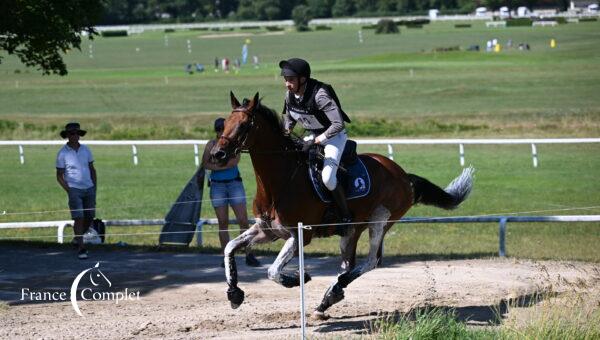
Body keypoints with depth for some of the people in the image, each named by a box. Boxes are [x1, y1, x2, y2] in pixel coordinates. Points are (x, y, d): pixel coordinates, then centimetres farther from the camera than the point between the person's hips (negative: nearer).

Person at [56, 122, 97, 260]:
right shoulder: (63, 153, -4)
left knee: (90, 217, 8)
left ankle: (78, 238, 33)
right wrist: (68, 191, -10)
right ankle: (81, 248, -9)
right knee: (79, 218, -12)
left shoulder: (85, 150, 7)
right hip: (74, 190, -5)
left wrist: (95, 187, 7)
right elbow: (59, 176, -1)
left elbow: (92, 169, 15)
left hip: (89, 188, 5)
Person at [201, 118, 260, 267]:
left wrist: (216, 164, -11)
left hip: (234, 183, -1)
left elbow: (235, 161, -15)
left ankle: (249, 255, 0)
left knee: (243, 220, -5)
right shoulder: (211, 144, 4)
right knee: (223, 223, 2)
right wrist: (226, 164, -16)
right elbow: (205, 164, -8)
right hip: (217, 186, 1)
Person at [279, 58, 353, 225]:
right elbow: (288, 118, 12)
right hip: (312, 136, 8)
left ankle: (347, 217, -11)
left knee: (327, 177, -26)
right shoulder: (290, 95, -8)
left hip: (333, 136, -8)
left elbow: (338, 124, -36)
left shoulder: (319, 95, -32)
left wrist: (316, 141, -36)